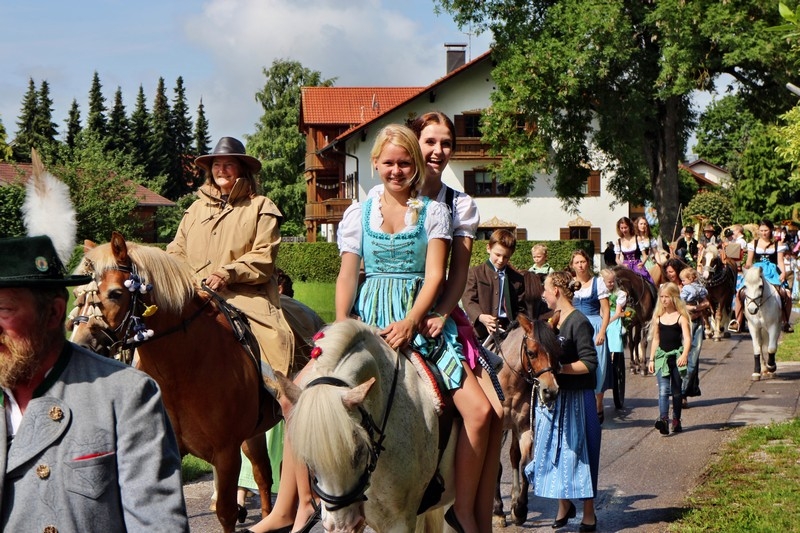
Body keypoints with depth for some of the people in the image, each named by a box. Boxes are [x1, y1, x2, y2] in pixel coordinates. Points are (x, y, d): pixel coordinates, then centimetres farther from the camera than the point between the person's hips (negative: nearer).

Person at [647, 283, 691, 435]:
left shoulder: (681, 317, -3)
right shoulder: (658, 317, 9)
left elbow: (687, 338, -13)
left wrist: (684, 355, -29)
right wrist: (652, 359, 12)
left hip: (677, 356, -2)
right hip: (662, 356, 2)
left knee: (676, 391, 9)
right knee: (663, 389, -13)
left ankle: (676, 421, 20)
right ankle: (663, 420, -26)